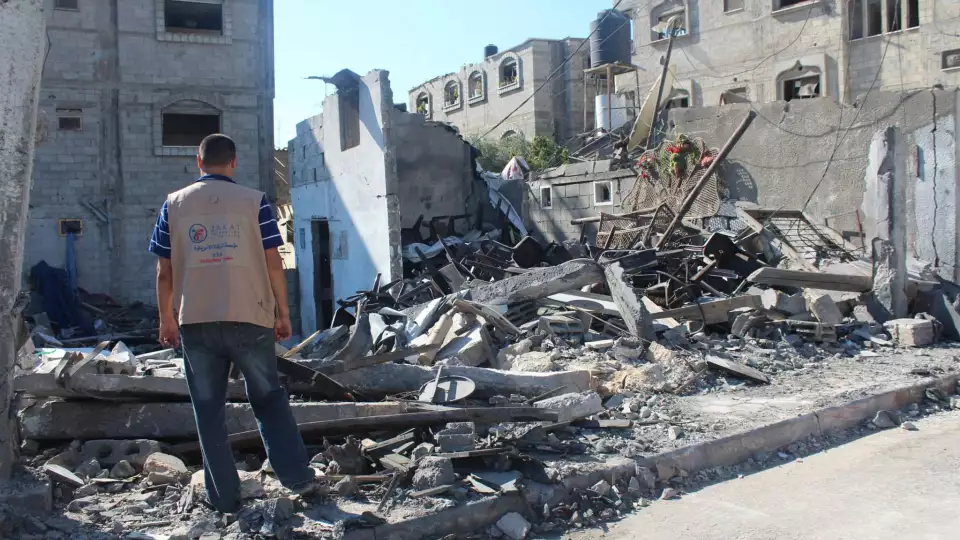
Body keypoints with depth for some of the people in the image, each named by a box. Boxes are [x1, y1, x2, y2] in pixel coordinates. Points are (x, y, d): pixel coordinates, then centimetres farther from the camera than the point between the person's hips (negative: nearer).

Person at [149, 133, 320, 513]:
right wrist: (283, 314, 6)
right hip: (250, 318, -1)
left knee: (209, 410, 10)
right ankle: (298, 476, 9)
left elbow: (164, 272, 5)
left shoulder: (174, 205, 5)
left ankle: (224, 497, 14)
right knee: (269, 399, 13)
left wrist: (166, 319, 16)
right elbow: (273, 264, -3)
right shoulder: (254, 202, 0)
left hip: (196, 322, 1)